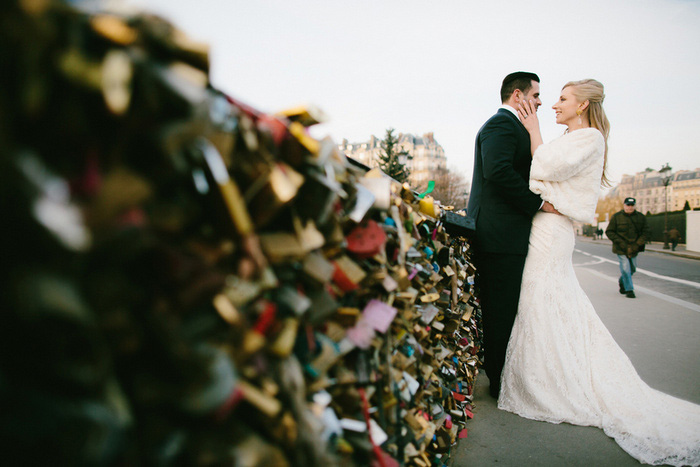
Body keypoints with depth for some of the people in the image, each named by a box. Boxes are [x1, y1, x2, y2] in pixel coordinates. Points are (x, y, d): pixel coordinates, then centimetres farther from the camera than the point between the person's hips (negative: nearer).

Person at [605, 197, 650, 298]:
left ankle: (622, 282, 39)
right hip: (621, 249, -4)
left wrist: (637, 245, -10)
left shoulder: (641, 217, 4)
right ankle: (629, 290, 3)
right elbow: (609, 232, -4)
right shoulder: (616, 217, -5)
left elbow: (645, 232, 5)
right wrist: (622, 243, -13)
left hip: (634, 248, 4)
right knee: (625, 268, -9)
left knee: (632, 269, 12)